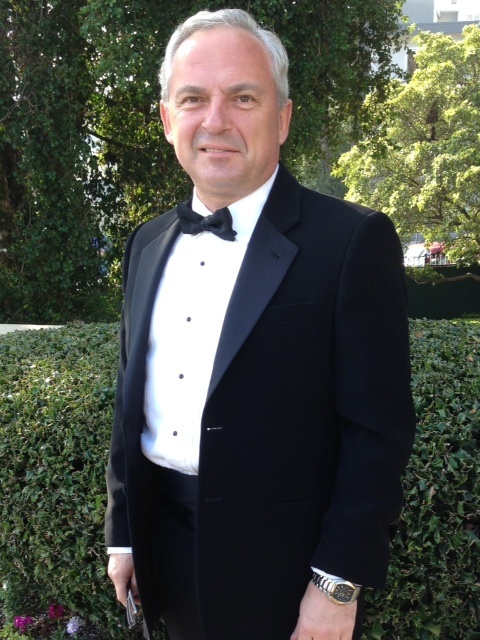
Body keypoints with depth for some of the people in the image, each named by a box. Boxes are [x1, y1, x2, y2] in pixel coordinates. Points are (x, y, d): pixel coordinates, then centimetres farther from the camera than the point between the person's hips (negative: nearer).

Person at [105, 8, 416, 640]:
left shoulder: (354, 241, -13)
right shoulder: (148, 244, 6)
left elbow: (378, 431, -14)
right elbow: (131, 400, 12)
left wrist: (338, 585, -14)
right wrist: (122, 533, 12)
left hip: (283, 571, -5)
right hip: (166, 556, 5)